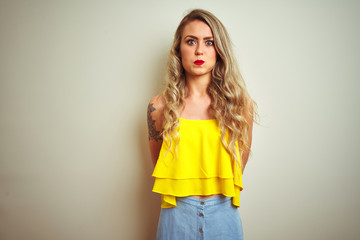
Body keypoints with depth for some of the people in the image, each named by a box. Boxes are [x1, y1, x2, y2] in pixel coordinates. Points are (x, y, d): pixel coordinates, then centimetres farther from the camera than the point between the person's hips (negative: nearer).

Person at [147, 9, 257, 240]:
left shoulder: (240, 103, -6)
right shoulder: (160, 106, -7)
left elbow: (239, 163, 4)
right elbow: (158, 163, 4)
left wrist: (216, 196, 3)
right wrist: (184, 196, 1)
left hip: (224, 214, 1)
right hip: (177, 214, 0)